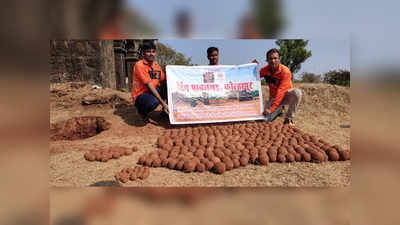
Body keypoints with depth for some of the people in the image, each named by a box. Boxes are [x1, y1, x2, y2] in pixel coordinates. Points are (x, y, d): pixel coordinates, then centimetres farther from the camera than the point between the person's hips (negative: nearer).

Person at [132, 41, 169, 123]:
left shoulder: (157, 66, 6)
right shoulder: (139, 65, -16)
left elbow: (163, 82, 9)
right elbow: (149, 85, -23)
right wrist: (163, 102, -27)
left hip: (153, 92, 7)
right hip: (140, 96, -7)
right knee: (154, 101, -39)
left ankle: (165, 111, 6)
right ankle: (142, 111, -2)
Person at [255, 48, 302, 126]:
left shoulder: (285, 71, -23)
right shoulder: (265, 70, -8)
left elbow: (281, 91, -29)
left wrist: (271, 108, -35)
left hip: (286, 95, -3)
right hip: (274, 97, 3)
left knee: (297, 92, -37)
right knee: (265, 118, -18)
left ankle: (288, 118, -18)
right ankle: (279, 110, 18)